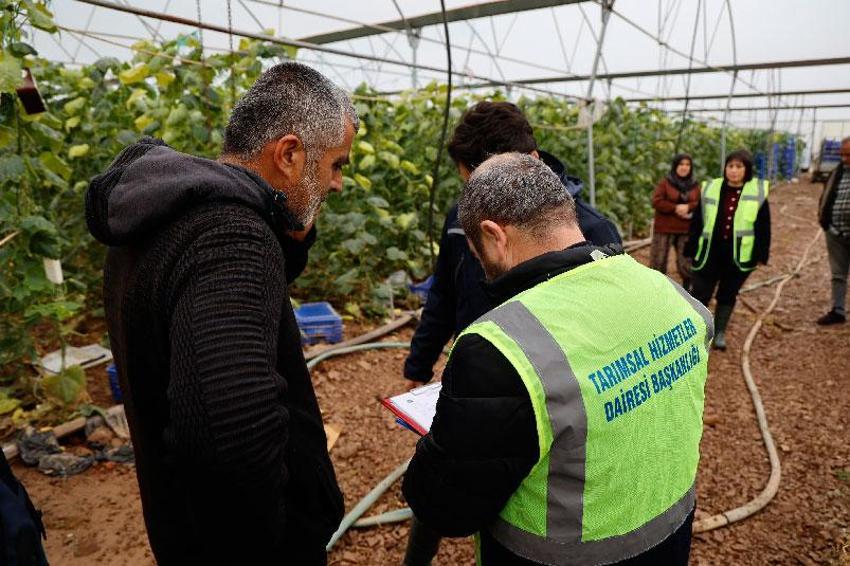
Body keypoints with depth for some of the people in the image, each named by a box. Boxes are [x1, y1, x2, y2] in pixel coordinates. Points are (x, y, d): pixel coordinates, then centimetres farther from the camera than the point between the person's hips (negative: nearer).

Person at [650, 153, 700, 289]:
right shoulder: (665, 182, 0)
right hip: (664, 229, -3)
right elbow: (656, 202, -10)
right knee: (658, 261, 0)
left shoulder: (695, 186, 11)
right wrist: (675, 208, -18)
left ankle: (686, 289, 20)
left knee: (686, 262, 5)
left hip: (686, 230, 3)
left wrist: (688, 207, -16)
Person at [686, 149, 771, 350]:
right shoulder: (710, 189, 1)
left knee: (727, 296, 12)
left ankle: (720, 333, 25)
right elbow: (697, 223, 4)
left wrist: (761, 256, -3)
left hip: (739, 256, 0)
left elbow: (763, 228, 2)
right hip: (709, 253, 0)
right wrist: (691, 251, 3)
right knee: (700, 294, 3)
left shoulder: (758, 192, -1)